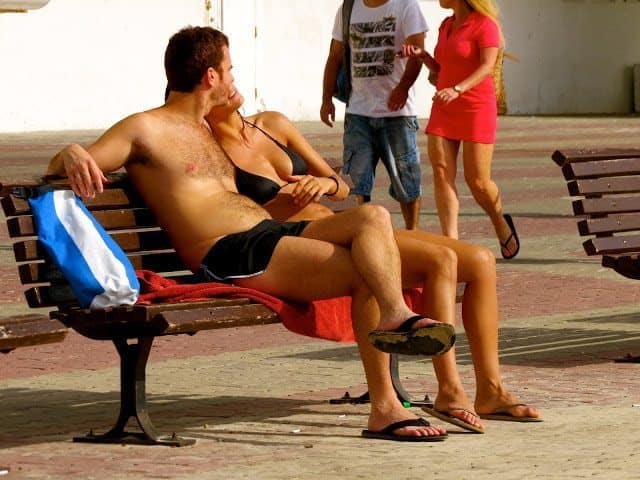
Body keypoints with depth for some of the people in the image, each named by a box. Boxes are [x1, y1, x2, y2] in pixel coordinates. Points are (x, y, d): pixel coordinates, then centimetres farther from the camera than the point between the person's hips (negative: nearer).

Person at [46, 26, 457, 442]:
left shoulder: (209, 131, 30)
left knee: (373, 217, -20)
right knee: (368, 272, -24)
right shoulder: (146, 130, 4)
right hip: (230, 254, -8)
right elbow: (59, 168, -3)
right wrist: (73, 155, -27)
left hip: (273, 232, 8)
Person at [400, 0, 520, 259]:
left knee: (477, 181, -4)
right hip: (443, 111, 7)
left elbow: (487, 67, -20)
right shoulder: (446, 26, 15)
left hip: (476, 109, -7)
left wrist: (457, 90, -33)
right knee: (441, 172, -9)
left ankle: (502, 225, 25)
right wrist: (421, 55, 5)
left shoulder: (484, 25, -8)